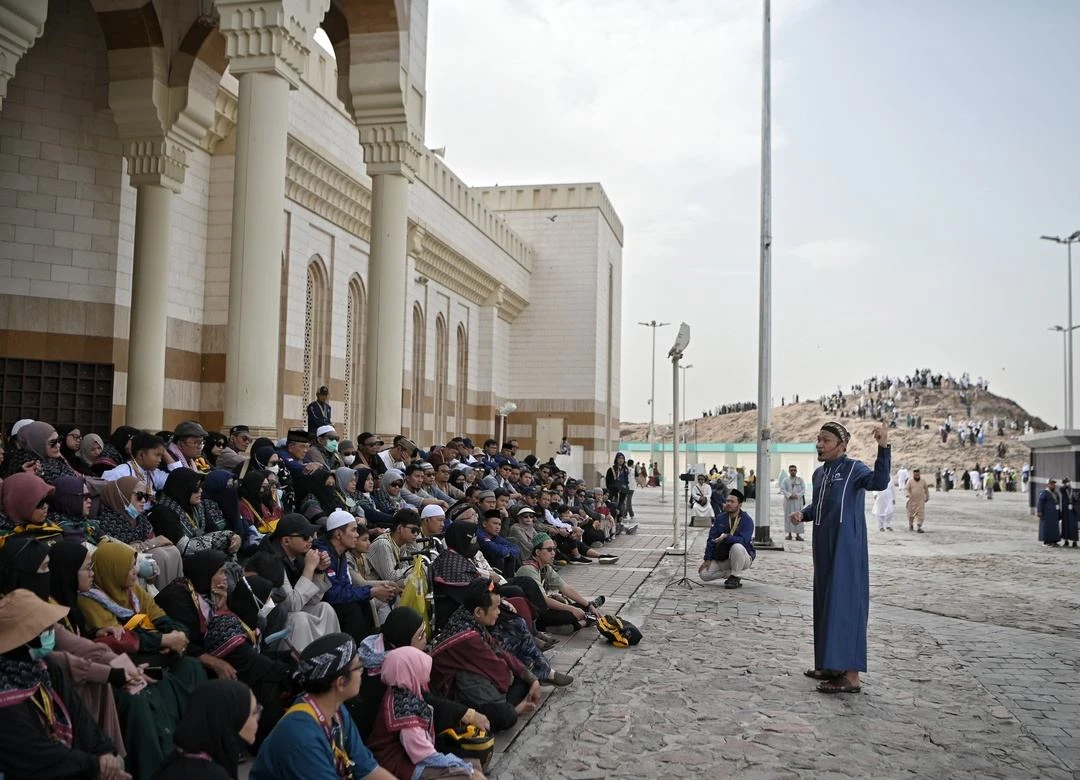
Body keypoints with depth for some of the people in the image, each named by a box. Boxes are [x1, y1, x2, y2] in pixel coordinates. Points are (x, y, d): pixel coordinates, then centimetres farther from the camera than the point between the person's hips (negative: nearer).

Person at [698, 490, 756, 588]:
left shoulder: (747, 520, -13)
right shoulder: (720, 518, 1)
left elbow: (743, 540, -27)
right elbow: (711, 538, 0)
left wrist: (727, 537, -42)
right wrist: (707, 559, -6)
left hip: (743, 557, -5)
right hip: (722, 559, 5)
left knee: (737, 547, -38)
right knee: (704, 574, -14)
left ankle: (735, 577, -19)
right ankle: (731, 573, 7)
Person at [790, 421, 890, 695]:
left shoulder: (854, 469, -11)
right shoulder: (819, 473, 12)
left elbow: (879, 482, -32)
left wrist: (883, 447, -42)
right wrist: (803, 513, 6)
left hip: (846, 549, -8)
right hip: (824, 548, 8)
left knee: (845, 604, -8)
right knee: (825, 603, 13)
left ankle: (850, 675, -4)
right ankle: (831, 665, 24)